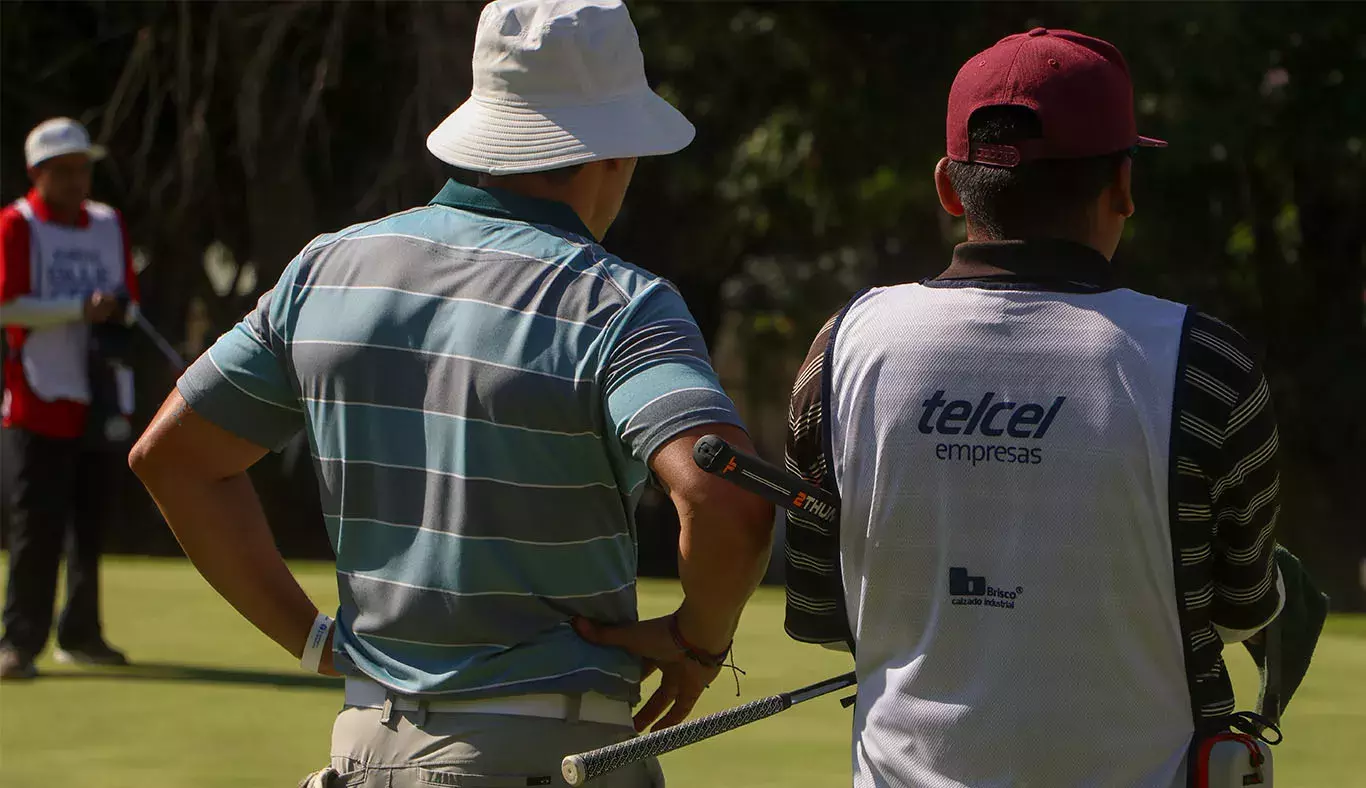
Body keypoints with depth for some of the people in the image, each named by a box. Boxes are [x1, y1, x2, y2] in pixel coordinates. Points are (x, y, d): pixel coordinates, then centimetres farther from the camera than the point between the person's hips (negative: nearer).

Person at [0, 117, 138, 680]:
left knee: (93, 521, 11)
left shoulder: (109, 224, 13)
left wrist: (117, 318, -9)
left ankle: (80, 635, 22)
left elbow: (128, 301, 14)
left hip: (104, 395, 6)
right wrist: (81, 309, -21)